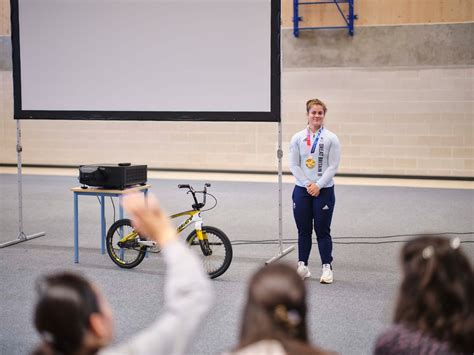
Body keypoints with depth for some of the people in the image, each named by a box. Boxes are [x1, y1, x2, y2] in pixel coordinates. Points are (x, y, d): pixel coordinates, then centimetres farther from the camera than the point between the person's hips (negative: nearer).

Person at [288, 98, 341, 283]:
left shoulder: (331, 138, -3)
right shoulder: (297, 138, 2)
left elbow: (333, 166, -6)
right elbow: (294, 165, -1)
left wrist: (318, 185, -14)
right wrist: (307, 184, -11)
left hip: (324, 191, -2)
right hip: (302, 190, 2)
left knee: (323, 231, 3)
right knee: (303, 231, 9)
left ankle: (327, 267, 12)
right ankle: (302, 266, 19)